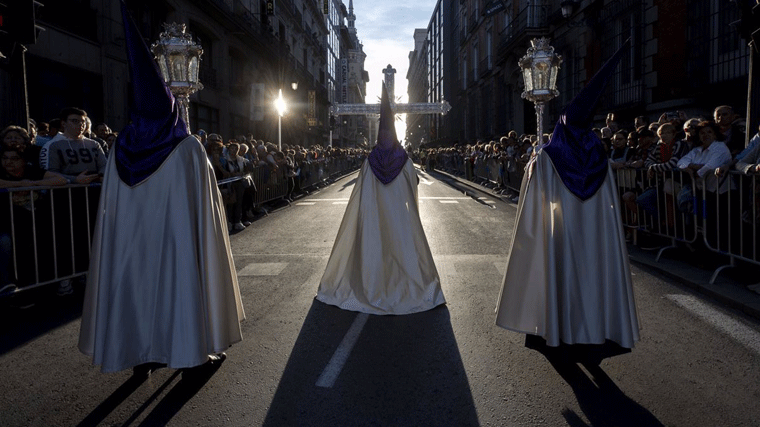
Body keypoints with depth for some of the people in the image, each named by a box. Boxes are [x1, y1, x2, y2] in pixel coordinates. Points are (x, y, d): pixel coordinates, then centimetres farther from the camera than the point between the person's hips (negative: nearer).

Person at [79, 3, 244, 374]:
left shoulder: (122, 148, 0)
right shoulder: (188, 147, -11)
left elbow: (112, 203, 3)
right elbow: (204, 201, -7)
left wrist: (136, 216, 16)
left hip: (132, 236, 4)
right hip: (177, 235, -3)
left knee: (137, 283, 13)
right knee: (182, 282, 7)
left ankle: (140, 356, 21)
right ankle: (193, 353, 16)